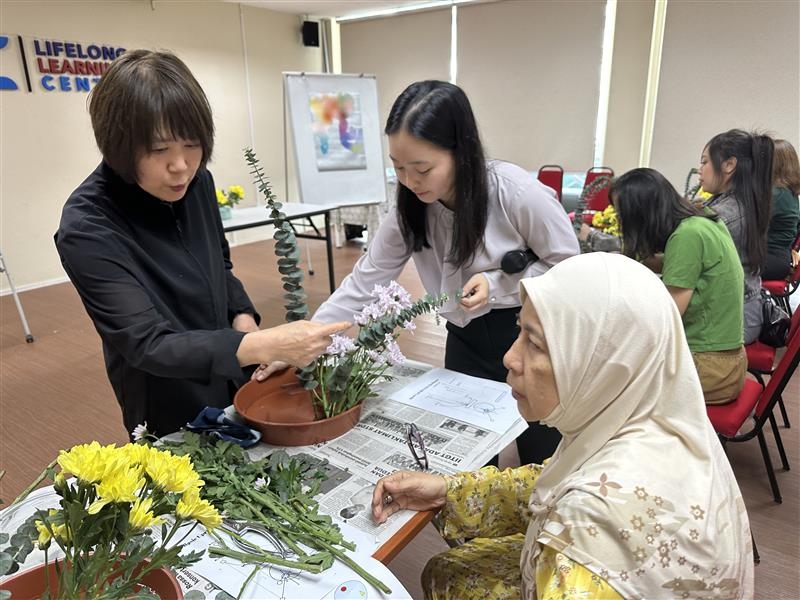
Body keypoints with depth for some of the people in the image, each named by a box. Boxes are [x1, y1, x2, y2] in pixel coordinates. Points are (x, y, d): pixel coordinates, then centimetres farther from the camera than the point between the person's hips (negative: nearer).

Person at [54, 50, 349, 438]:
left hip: (237, 384, 5)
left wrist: (244, 318, -11)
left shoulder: (196, 181, -10)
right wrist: (264, 346, -41)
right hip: (172, 417, -5)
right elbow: (148, 345, -28)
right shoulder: (86, 230, -26)